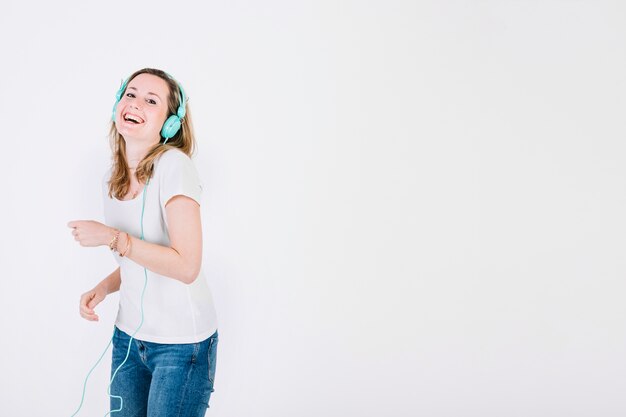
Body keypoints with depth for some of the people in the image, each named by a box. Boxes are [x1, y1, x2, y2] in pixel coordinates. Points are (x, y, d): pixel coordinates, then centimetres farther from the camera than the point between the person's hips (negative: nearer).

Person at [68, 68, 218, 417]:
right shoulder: (113, 179, 5)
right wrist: (103, 288, -1)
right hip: (129, 335, 7)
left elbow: (186, 266, -23)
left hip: (181, 344, -7)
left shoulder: (174, 165, -18)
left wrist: (112, 238, -21)